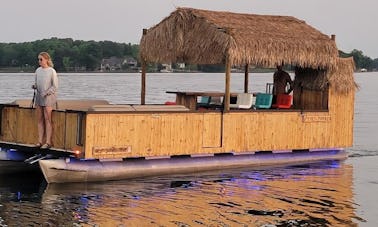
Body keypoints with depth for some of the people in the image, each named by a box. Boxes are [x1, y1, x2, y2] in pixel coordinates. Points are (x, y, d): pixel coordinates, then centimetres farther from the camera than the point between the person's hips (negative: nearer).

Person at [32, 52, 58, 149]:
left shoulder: (52, 71, -8)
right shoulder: (38, 71, 9)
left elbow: (55, 87, -7)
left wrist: (46, 93, -17)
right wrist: (34, 86, -4)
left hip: (48, 97, -6)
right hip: (39, 96, 6)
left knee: (47, 119, -5)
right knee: (40, 119, 5)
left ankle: (48, 142, -4)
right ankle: (40, 141, 8)